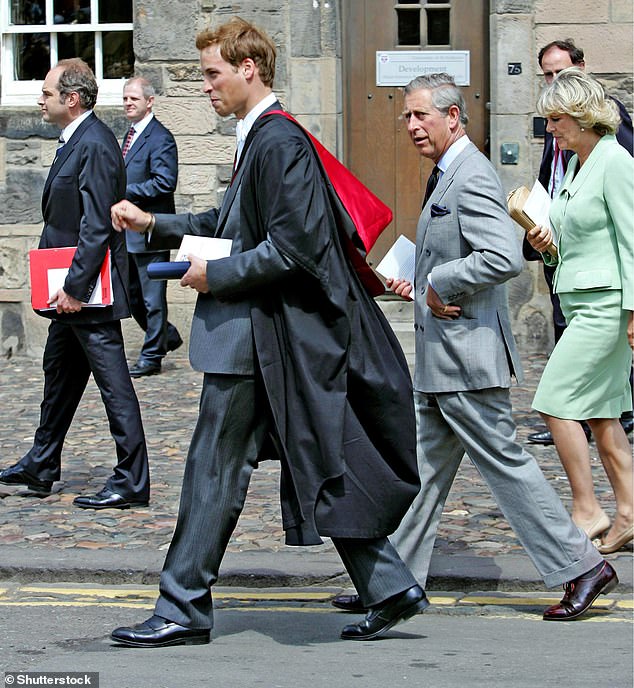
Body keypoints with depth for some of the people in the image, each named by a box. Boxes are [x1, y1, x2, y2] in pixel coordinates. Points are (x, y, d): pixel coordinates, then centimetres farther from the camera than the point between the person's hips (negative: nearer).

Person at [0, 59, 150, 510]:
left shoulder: (94, 145, -19)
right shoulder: (77, 139, 13)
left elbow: (97, 227, -24)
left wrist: (74, 287, -23)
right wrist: (65, 287, 17)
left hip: (89, 293, -11)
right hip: (72, 290, 11)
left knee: (112, 381, -6)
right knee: (59, 374, 20)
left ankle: (132, 482, -1)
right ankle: (41, 467, 32)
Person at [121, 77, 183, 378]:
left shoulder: (160, 139, -14)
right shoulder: (131, 135, 16)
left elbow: (164, 183, -23)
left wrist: (125, 191, -20)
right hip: (128, 234, 10)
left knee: (152, 297, 0)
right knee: (130, 295, 16)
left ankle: (151, 357, 9)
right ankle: (167, 335, 32)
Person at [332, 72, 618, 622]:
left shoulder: (472, 179, -17)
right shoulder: (447, 176, 16)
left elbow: (505, 258, -29)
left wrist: (439, 283, -19)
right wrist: (420, 285, 13)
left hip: (468, 355, -10)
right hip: (441, 359, 10)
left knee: (504, 463, -4)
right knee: (424, 469, 12)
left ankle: (581, 566, 4)